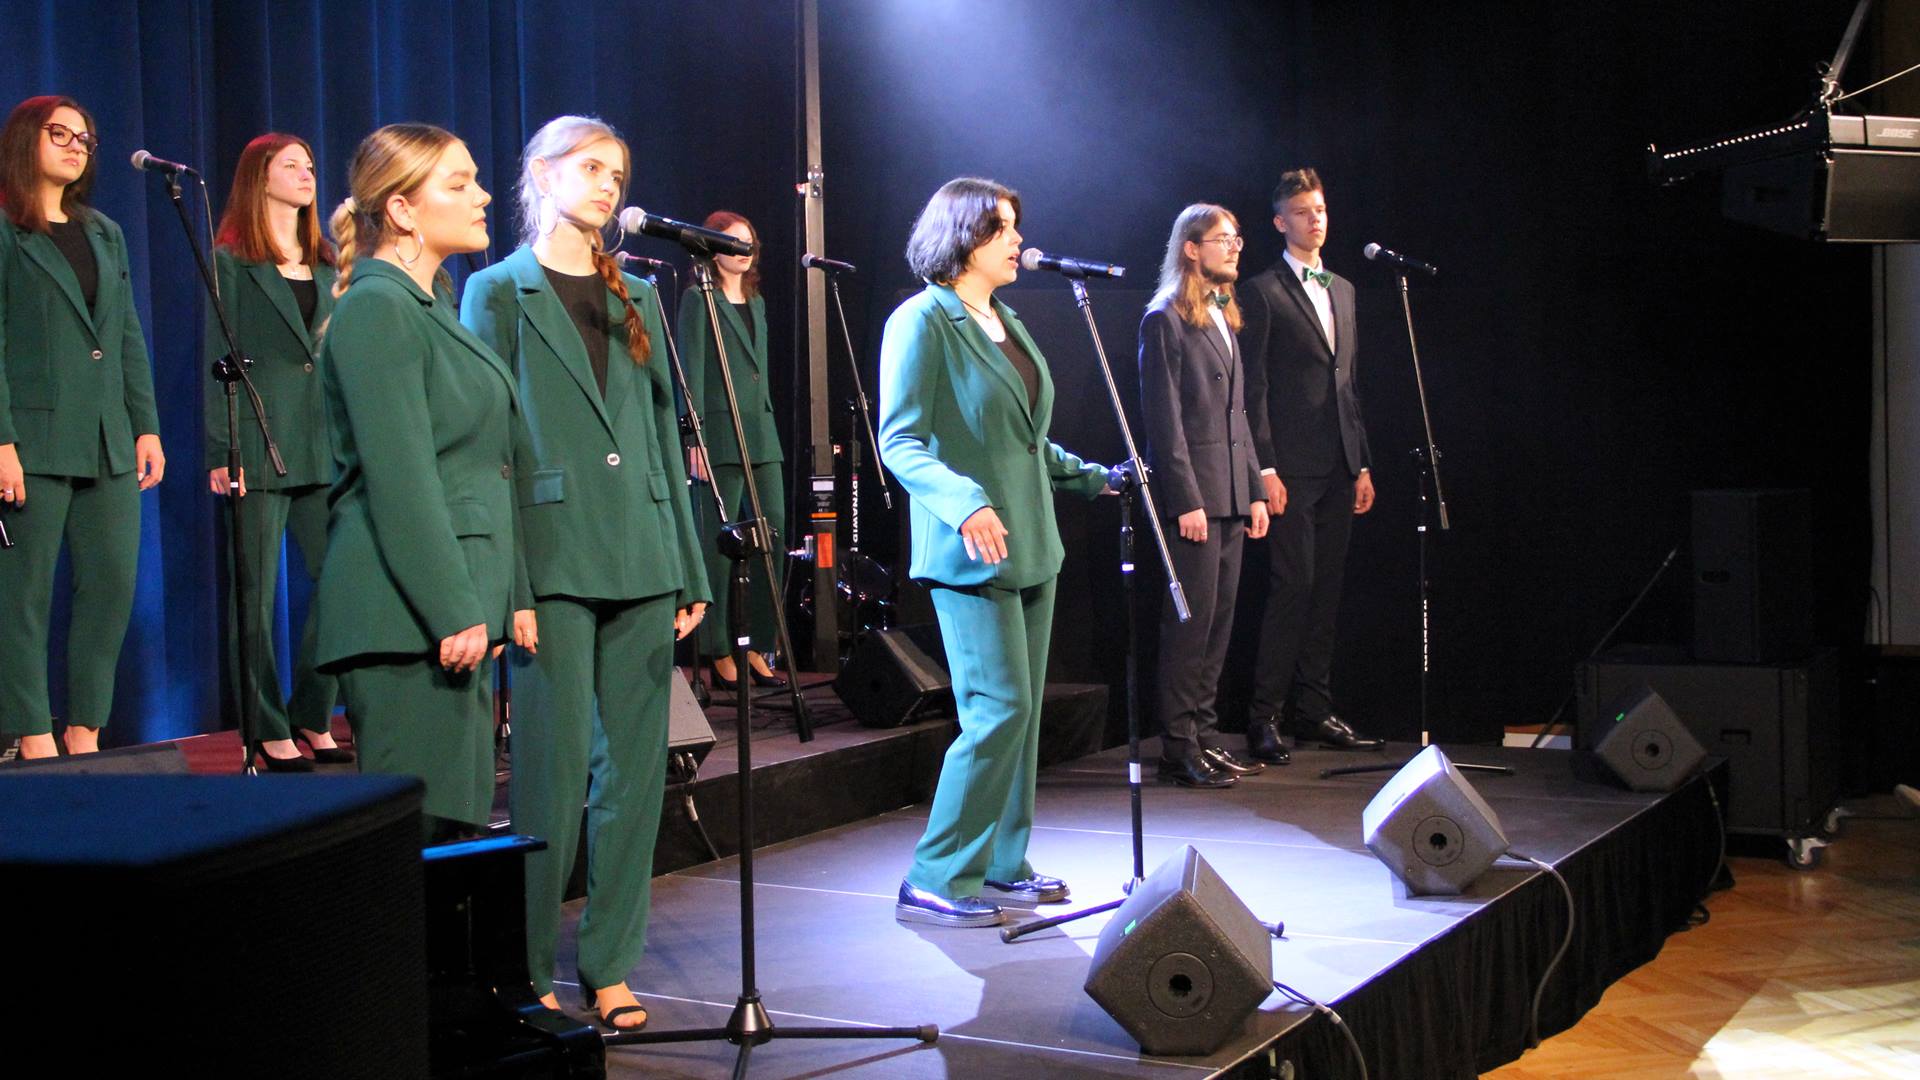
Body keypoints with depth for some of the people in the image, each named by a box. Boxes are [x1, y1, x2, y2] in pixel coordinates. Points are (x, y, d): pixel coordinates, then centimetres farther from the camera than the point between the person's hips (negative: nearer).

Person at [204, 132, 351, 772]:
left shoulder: (327, 264, 18)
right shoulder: (232, 262, 2)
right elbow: (219, 361, -3)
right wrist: (221, 453, -11)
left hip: (325, 447, 5)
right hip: (260, 448, -5)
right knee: (256, 593, -1)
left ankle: (313, 718, 15)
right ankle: (269, 731, 6)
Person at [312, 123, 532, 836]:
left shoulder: (436, 307, 20)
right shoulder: (377, 309, -10)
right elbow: (401, 479, -17)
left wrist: (510, 594, 18)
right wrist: (453, 612, -20)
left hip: (458, 607, 10)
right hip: (407, 616, -10)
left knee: (458, 818, 11)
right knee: (412, 827, -7)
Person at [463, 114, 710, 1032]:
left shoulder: (635, 295, 18)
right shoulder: (499, 292, 3)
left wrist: (688, 568, 11)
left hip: (641, 562, 5)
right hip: (553, 564, -5)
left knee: (635, 769, 6)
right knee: (553, 770, -4)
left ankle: (609, 965, 16)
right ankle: (530, 973, 8)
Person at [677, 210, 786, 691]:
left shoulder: (756, 302, 20)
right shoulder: (698, 300, -1)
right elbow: (692, 374, -7)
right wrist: (696, 440, -14)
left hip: (762, 434, 7)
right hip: (720, 435, -7)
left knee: (774, 531, 1)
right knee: (719, 542, -5)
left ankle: (757, 649, 8)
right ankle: (720, 655, 0)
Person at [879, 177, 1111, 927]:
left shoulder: (1006, 322, 16)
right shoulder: (922, 322, -9)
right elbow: (900, 442, -16)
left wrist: (1094, 476, 22)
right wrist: (963, 502, -31)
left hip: (1031, 546, 9)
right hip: (971, 553, -9)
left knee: (1023, 710, 10)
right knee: (999, 709, -12)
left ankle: (1003, 864, 20)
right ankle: (936, 880, -4)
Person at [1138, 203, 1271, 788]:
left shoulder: (1225, 318, 19)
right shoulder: (1165, 321, -7)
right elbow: (1164, 419, -12)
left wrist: (1255, 490, 15)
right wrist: (1186, 500, -17)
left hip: (1231, 495, 8)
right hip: (1194, 493, -8)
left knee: (1219, 620, 9)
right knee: (1191, 621, -6)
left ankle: (1204, 734, 16)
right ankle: (1180, 748, -1)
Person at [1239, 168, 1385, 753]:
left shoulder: (1342, 289, 19)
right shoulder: (1263, 292, -2)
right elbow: (1252, 387, -7)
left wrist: (1362, 463, 15)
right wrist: (1265, 468, -14)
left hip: (1339, 467, 7)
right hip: (1292, 466, -7)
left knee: (1326, 589, 8)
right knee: (1292, 586, -9)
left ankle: (1313, 708, 15)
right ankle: (1265, 716, -3)